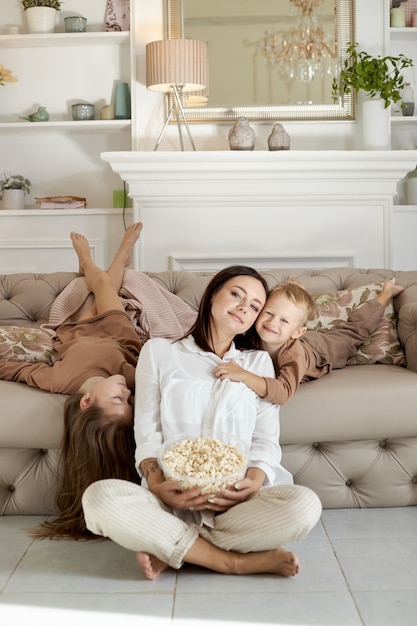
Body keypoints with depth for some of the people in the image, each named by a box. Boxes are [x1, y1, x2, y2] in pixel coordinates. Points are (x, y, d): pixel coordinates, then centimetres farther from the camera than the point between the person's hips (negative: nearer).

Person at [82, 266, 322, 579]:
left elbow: (266, 440, 8)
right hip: (173, 498, -1)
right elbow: (147, 433, 5)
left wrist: (253, 483, -14)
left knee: (305, 504, -31)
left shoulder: (259, 362, 19)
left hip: (237, 500, 1)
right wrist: (157, 483, -15)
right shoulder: (159, 351, 14)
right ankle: (237, 560, -22)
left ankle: (170, 548, -18)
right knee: (99, 497, -31)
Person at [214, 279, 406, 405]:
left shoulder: (295, 355, -52)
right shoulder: (254, 338, -37)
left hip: (328, 347, -3)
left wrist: (244, 375, -77)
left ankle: (386, 292, 43)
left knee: (356, 329, 23)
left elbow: (283, 391, -66)